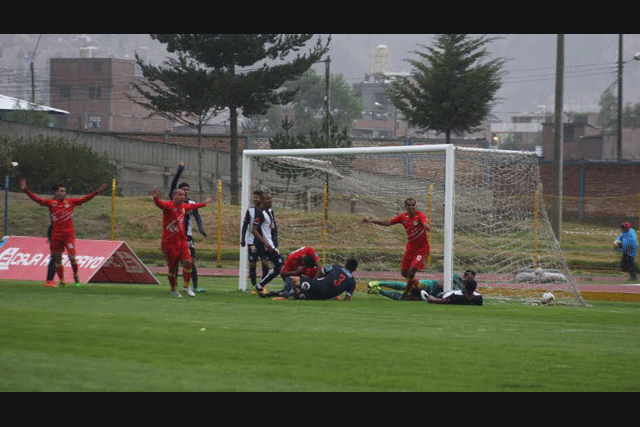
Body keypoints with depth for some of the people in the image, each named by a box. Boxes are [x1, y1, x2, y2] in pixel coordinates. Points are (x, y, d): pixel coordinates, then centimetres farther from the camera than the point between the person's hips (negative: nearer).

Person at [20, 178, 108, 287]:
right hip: (56, 235, 1)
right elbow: (37, 199, 0)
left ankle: (76, 277, 12)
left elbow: (85, 199, 8)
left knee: (72, 257, -10)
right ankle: (62, 281, 16)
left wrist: (97, 191, 4)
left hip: (69, 234, -1)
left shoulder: (70, 202, 6)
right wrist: (26, 190, -9)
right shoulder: (51, 203, 4)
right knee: (57, 258, 6)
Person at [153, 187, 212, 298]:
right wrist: (156, 198, -55)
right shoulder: (168, 205, -10)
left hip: (182, 241, 5)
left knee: (188, 262, -11)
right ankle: (174, 290, 20)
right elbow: (160, 204, -32)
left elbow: (192, 206, 36)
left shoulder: (184, 207, 12)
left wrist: (204, 204, 50)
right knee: (172, 267, 0)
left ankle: (186, 287, 5)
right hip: (169, 242, -5)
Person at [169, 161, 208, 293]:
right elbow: (173, 185, -11)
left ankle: (195, 287, -1)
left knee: (192, 261, -3)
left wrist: (201, 229, -19)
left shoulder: (192, 203, 9)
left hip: (188, 236, 2)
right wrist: (180, 170, -17)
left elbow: (197, 217, 0)